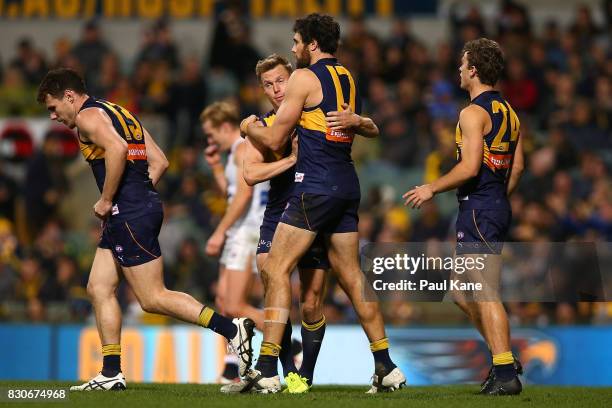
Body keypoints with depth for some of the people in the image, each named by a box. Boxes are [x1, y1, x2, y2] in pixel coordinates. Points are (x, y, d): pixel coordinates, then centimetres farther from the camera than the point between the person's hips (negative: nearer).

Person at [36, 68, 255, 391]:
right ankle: (111, 373, 9)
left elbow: (117, 148, -25)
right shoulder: (121, 114, 23)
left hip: (129, 214, -10)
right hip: (144, 205, 10)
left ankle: (232, 329, -12)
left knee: (152, 298, -8)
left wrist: (106, 201, -18)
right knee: (99, 289, 11)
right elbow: (159, 161, 19)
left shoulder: (87, 116, -6)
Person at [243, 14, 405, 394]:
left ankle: (267, 369, -11)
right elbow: (368, 128, 31)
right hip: (348, 185, 8)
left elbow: (275, 141, -4)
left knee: (277, 268, -5)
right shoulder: (349, 78, 16)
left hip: (316, 187, -8)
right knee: (351, 274, 12)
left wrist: (251, 128, 14)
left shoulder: (305, 77, -6)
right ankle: (387, 367, 10)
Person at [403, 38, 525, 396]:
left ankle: (506, 375, -14)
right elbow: (518, 167, 17)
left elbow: (470, 168, -20)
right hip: (498, 207, 10)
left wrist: (432, 189, -8)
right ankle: (505, 359, 16)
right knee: (462, 292, 18)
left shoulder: (474, 113, -13)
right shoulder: (508, 111, 15)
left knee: (487, 294, -10)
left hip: (478, 209, -10)